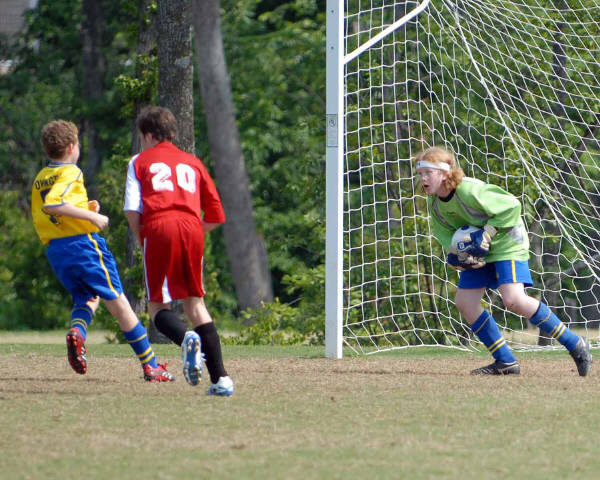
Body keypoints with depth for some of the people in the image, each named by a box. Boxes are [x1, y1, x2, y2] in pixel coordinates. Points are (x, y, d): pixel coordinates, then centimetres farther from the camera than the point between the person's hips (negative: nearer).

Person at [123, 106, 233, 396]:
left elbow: (132, 210, 1)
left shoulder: (140, 162, 16)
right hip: (192, 228, 3)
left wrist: (140, 239, 16)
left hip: (158, 229, -3)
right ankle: (220, 378, -1)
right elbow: (216, 216, 18)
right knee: (195, 302, 11)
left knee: (157, 305, 6)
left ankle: (185, 338, -28)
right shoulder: (193, 163, 25)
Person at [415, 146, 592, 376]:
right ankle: (505, 361, 7)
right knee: (464, 303, -2)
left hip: (507, 243, -9)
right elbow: (443, 231, 7)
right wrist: (457, 251, -14)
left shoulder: (469, 191, -29)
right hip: (478, 253, 9)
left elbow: (511, 205, -24)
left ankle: (574, 344, -14)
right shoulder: (434, 201, -5)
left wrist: (486, 235, -25)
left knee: (513, 299, -24)